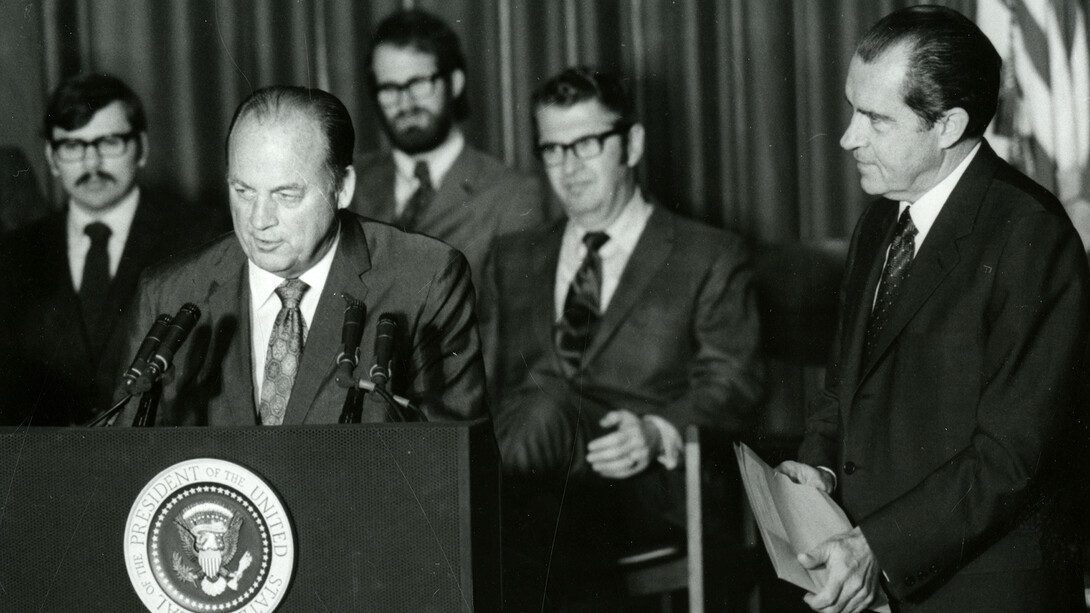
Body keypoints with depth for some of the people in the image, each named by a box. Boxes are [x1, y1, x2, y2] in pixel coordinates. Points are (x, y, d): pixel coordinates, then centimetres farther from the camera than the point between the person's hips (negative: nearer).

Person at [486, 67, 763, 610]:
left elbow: (731, 387, 5)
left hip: (645, 481, -3)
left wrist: (658, 432, -17)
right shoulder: (514, 260, 30)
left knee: (548, 404, -37)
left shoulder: (710, 259, 15)